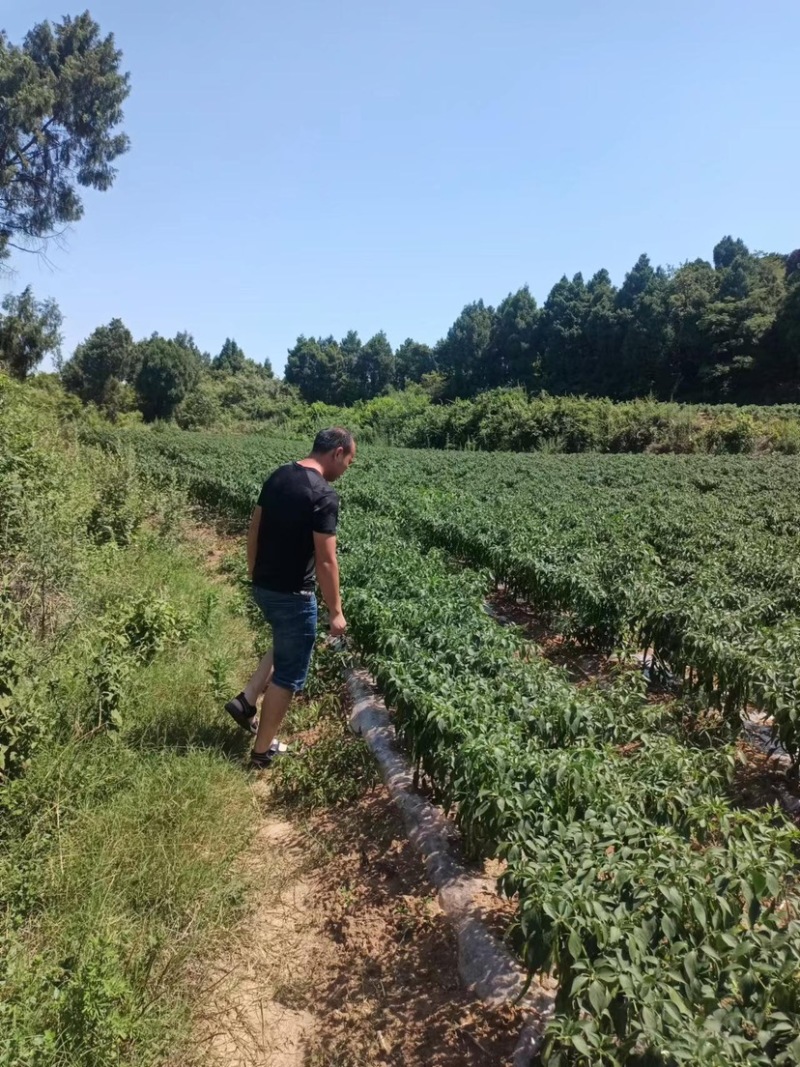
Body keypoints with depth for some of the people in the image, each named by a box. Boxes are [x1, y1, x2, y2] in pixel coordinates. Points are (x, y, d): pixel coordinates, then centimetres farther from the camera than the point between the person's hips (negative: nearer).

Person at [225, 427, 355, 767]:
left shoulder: (277, 476, 4)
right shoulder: (324, 495, -21)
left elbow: (254, 530, 11)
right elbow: (326, 561, -21)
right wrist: (336, 611, -11)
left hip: (263, 586, 8)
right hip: (293, 595, -8)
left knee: (285, 647, 31)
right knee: (289, 673, 8)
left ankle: (246, 701, 24)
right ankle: (263, 750, 20)